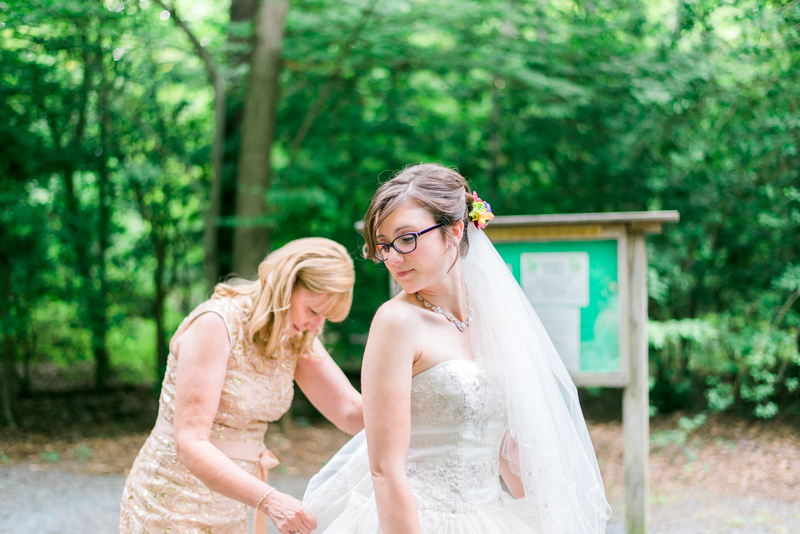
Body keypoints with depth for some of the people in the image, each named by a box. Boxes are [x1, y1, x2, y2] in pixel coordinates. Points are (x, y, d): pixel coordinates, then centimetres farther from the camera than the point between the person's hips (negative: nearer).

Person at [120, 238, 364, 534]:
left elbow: (351, 412, -5)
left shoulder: (298, 337, 1)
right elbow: (190, 445, -28)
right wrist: (268, 499, -39)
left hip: (229, 509, 7)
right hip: (172, 506, -7)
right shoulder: (216, 323, -22)